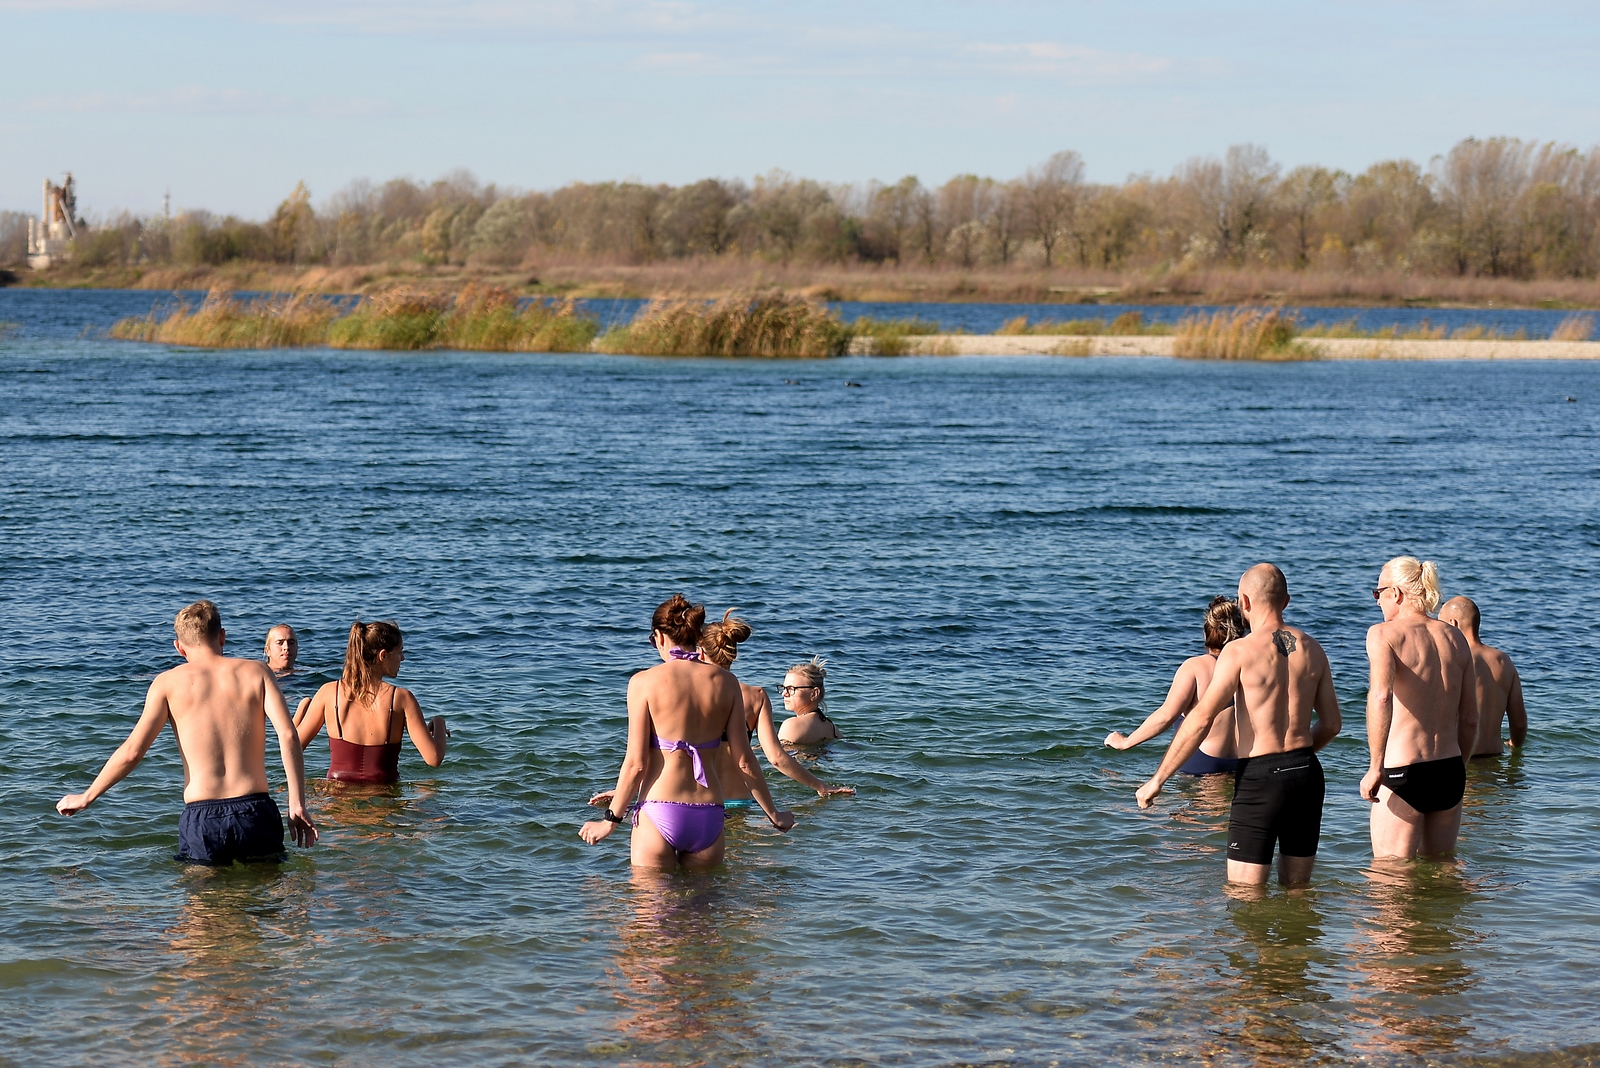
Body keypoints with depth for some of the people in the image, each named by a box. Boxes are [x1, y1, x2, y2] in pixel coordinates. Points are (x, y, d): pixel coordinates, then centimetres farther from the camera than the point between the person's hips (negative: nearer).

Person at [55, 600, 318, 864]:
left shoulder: (169, 682, 5)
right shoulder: (256, 672, 7)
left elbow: (132, 752, -1)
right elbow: (288, 736, -4)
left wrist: (86, 798, 12)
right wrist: (298, 805, -1)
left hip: (201, 818, -1)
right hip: (254, 811, 1)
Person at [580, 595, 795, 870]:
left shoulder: (645, 682, -6)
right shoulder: (725, 682, 3)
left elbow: (636, 764, -7)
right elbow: (744, 762, 4)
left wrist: (610, 820, 4)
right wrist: (773, 815, 16)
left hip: (658, 814, -3)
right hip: (708, 816, 3)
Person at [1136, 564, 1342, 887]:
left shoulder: (1240, 651, -9)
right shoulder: (1311, 648, 8)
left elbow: (1201, 719, -14)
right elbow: (1331, 723, 14)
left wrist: (1157, 780, -9)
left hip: (1261, 776, -6)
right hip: (1307, 773, 6)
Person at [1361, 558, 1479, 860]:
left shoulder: (1385, 634, -7)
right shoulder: (1455, 638, 10)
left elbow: (1381, 697, -25)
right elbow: (1470, 719, 12)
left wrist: (1375, 766, -23)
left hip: (1403, 772, -6)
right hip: (1450, 770, 6)